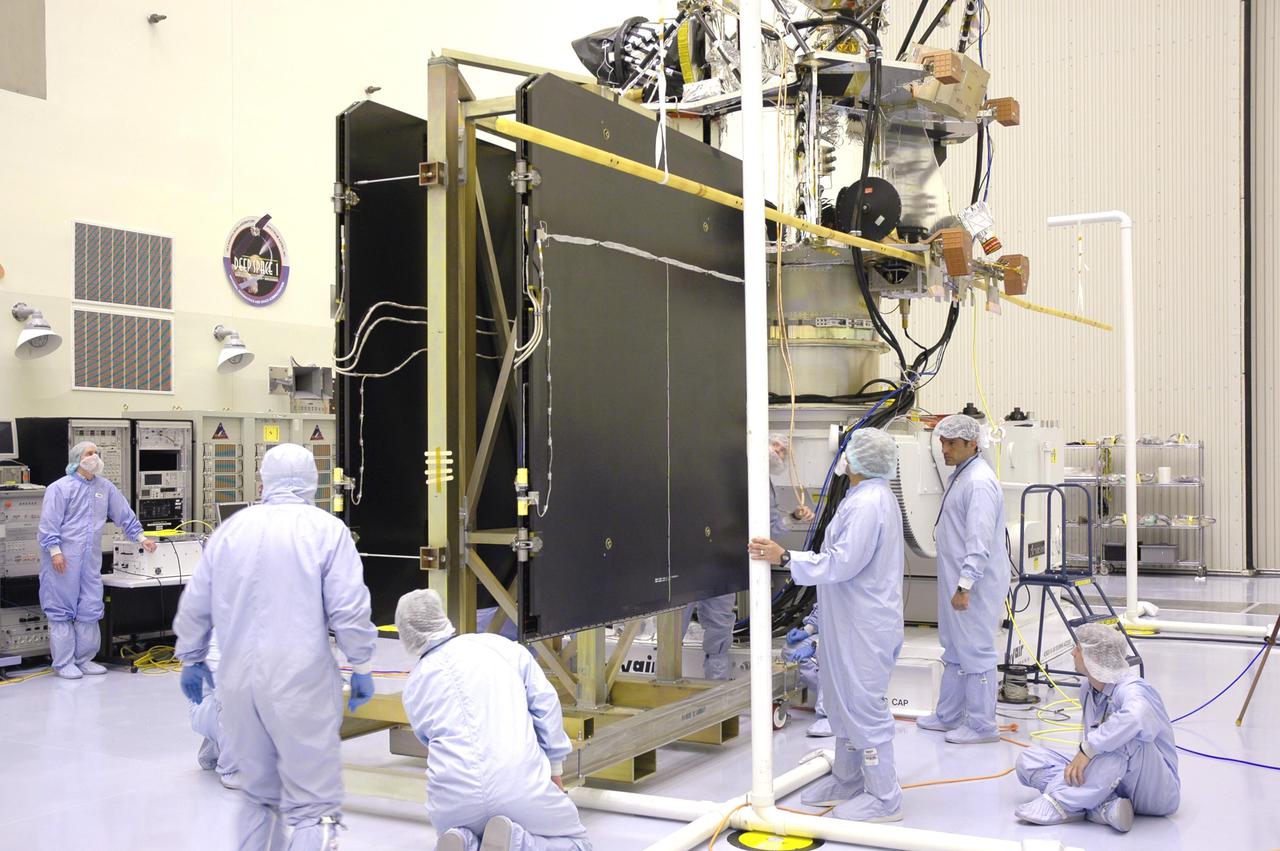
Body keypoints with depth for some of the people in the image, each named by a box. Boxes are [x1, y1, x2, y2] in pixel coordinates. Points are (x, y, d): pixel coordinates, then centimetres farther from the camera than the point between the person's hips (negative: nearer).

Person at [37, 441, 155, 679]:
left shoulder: (105, 488, 10)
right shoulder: (60, 488, -6)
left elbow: (124, 514, 17)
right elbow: (49, 523, -9)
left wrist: (140, 537, 16)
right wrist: (55, 551, -15)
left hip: (90, 560, 6)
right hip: (64, 560, -5)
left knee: (89, 610, 7)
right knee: (62, 610, 1)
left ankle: (84, 659, 18)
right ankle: (63, 663, 7)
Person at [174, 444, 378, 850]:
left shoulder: (231, 528, 9)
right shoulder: (327, 529, -3)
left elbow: (194, 606, 15)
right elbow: (349, 610, -9)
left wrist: (192, 660, 29)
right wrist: (361, 668, 4)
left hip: (238, 681, 5)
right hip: (301, 681, -4)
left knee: (259, 795, 21)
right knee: (314, 805, 0)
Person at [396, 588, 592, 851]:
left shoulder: (412, 688, 17)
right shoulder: (499, 645, 10)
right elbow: (545, 703, 6)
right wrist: (554, 771, 16)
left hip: (452, 802, 2)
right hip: (519, 785, -2)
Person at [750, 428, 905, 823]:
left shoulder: (868, 504, -22)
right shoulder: (870, 497, 12)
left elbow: (842, 563, -27)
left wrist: (785, 557, -26)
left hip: (865, 627, -11)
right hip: (850, 623, 11)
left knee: (864, 708, -3)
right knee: (844, 702, 19)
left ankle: (883, 799, 7)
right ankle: (847, 781, 32)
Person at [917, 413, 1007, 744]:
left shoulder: (979, 482, -19)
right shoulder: (960, 474, 14)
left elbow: (980, 541, -25)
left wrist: (965, 586, -27)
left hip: (975, 584, -11)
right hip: (958, 580, 11)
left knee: (976, 652, -2)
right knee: (954, 650, 18)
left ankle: (981, 725, 8)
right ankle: (948, 716, 29)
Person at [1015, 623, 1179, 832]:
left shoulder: (1131, 690, -21)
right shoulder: (1088, 688, 3)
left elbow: (1135, 716, -45)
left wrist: (1088, 749, -38)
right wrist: (1079, 762, -3)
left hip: (1157, 791, -7)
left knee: (1125, 739, -37)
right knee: (1028, 760, -6)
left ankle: (1059, 803, -31)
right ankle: (1103, 805, -25)